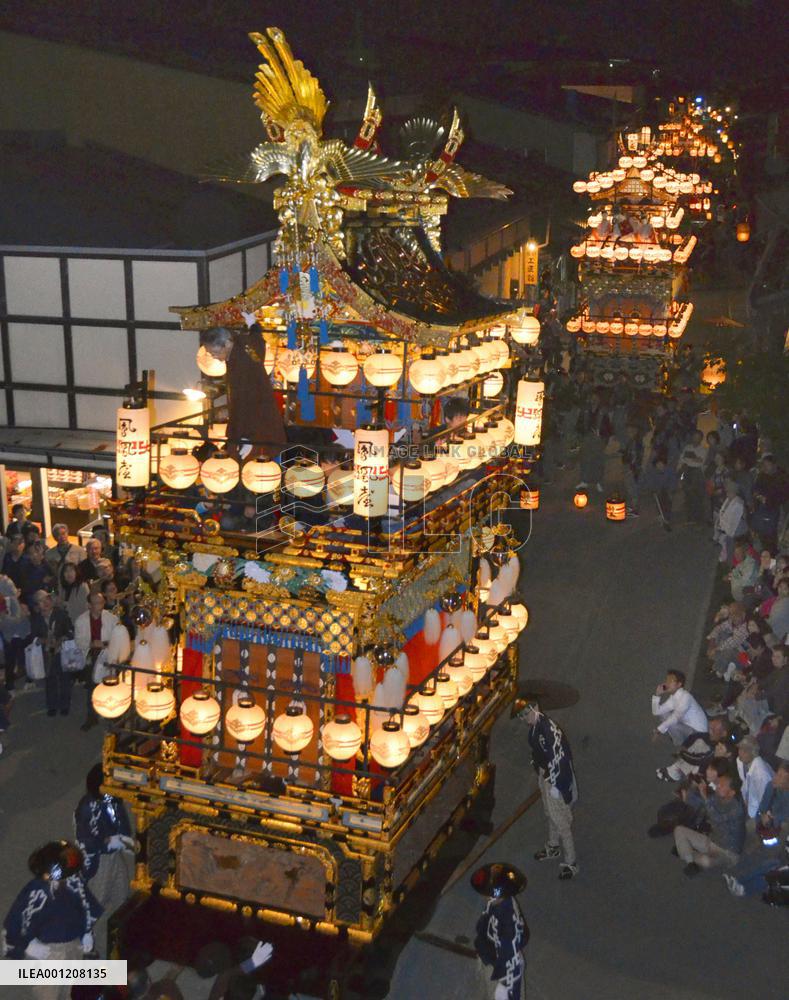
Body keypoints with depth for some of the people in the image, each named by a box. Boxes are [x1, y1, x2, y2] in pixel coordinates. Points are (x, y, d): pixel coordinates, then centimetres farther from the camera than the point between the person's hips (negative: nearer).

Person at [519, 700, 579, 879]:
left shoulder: (549, 729, -31)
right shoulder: (535, 726, -3)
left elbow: (557, 758, -26)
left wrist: (554, 785, -20)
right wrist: (538, 769, 21)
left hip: (555, 778, -9)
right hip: (543, 774, 9)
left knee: (561, 820, 2)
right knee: (550, 815, 27)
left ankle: (571, 862, 14)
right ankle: (553, 847, 47)